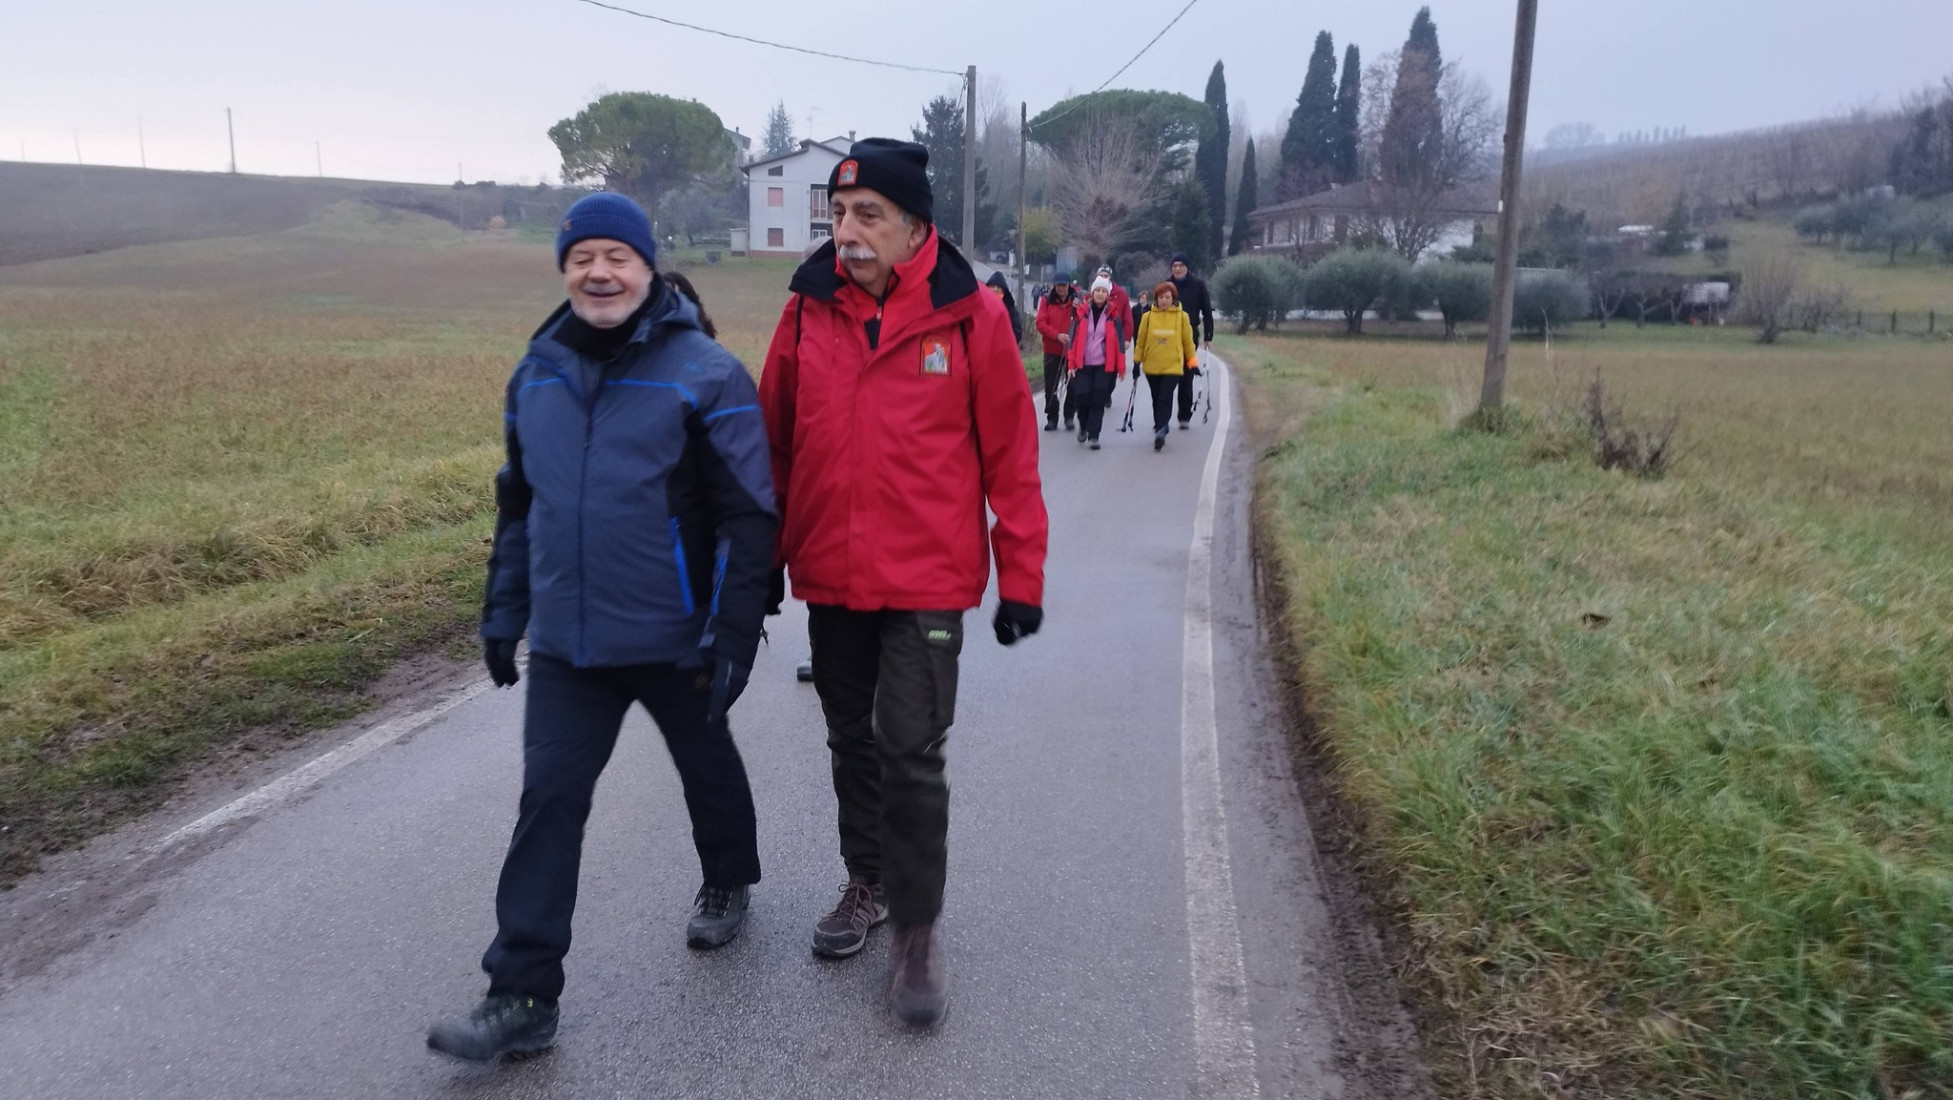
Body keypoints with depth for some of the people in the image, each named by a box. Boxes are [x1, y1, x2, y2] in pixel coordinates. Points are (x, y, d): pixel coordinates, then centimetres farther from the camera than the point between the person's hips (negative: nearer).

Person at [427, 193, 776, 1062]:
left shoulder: (704, 375, -12)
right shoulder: (537, 374, 5)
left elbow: (747, 517, -13)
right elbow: (519, 503, 15)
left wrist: (733, 634, -16)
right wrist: (503, 610, 15)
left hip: (674, 640, -4)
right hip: (566, 643, 4)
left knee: (705, 766, 19)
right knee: (548, 802, 1)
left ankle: (727, 884, 46)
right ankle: (522, 996, 9)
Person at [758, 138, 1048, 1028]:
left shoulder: (970, 315, -8)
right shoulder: (807, 310, 1)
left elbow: (1009, 454, -4)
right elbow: (777, 440, 8)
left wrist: (1021, 577, -4)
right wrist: (762, 561, 10)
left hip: (928, 579, -4)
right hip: (829, 578, 4)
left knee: (912, 753, -3)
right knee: (852, 743, 17)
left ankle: (916, 932, 15)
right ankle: (868, 882, 38)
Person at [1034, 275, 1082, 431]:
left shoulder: (1077, 301, 3)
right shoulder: (1047, 301, 2)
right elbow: (1041, 323, -6)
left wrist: (1078, 309, -18)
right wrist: (1057, 335, -19)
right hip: (1052, 350, 0)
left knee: (1073, 386, 4)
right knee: (1051, 387, 2)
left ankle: (1069, 416, 16)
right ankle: (1051, 418, 11)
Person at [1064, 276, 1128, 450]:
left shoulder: (1113, 315, 3)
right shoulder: (1082, 313, 4)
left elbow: (1119, 341, 4)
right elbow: (1074, 339, 5)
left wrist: (1121, 367, 0)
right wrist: (1072, 364, -1)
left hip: (1104, 365, 0)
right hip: (1083, 364, 0)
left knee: (1098, 401, -3)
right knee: (1083, 399, -4)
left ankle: (1093, 436, 4)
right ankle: (1083, 426, 24)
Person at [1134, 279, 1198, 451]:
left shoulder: (1181, 316, -2)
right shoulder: (1148, 316, -1)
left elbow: (1188, 341, 6)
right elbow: (1140, 341, 6)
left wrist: (1192, 362, 9)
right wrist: (1137, 362, 5)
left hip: (1173, 365, -2)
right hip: (1152, 366, 2)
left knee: (1165, 399, -15)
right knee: (1157, 400, 13)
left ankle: (1160, 431, -18)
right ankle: (1160, 430, 29)